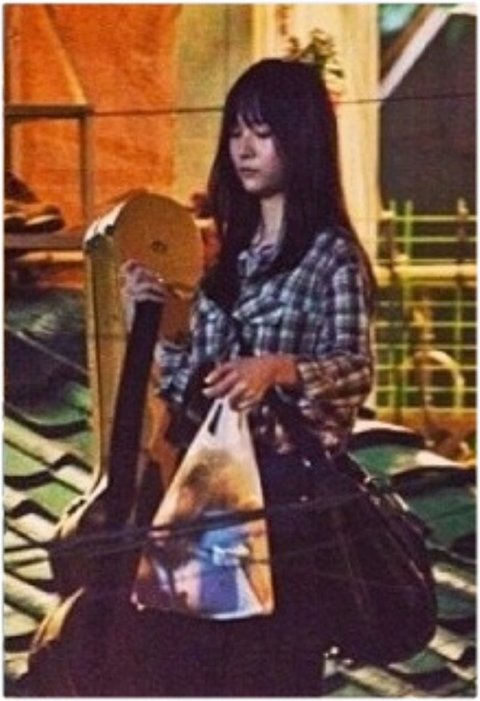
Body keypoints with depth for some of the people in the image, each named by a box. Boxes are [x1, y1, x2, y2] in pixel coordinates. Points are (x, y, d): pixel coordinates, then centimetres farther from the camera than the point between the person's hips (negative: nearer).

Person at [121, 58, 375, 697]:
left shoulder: (331, 255, -5)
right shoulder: (231, 254, 15)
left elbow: (354, 368, -16)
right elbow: (192, 382, 14)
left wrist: (280, 368, -34)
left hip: (292, 487, -7)